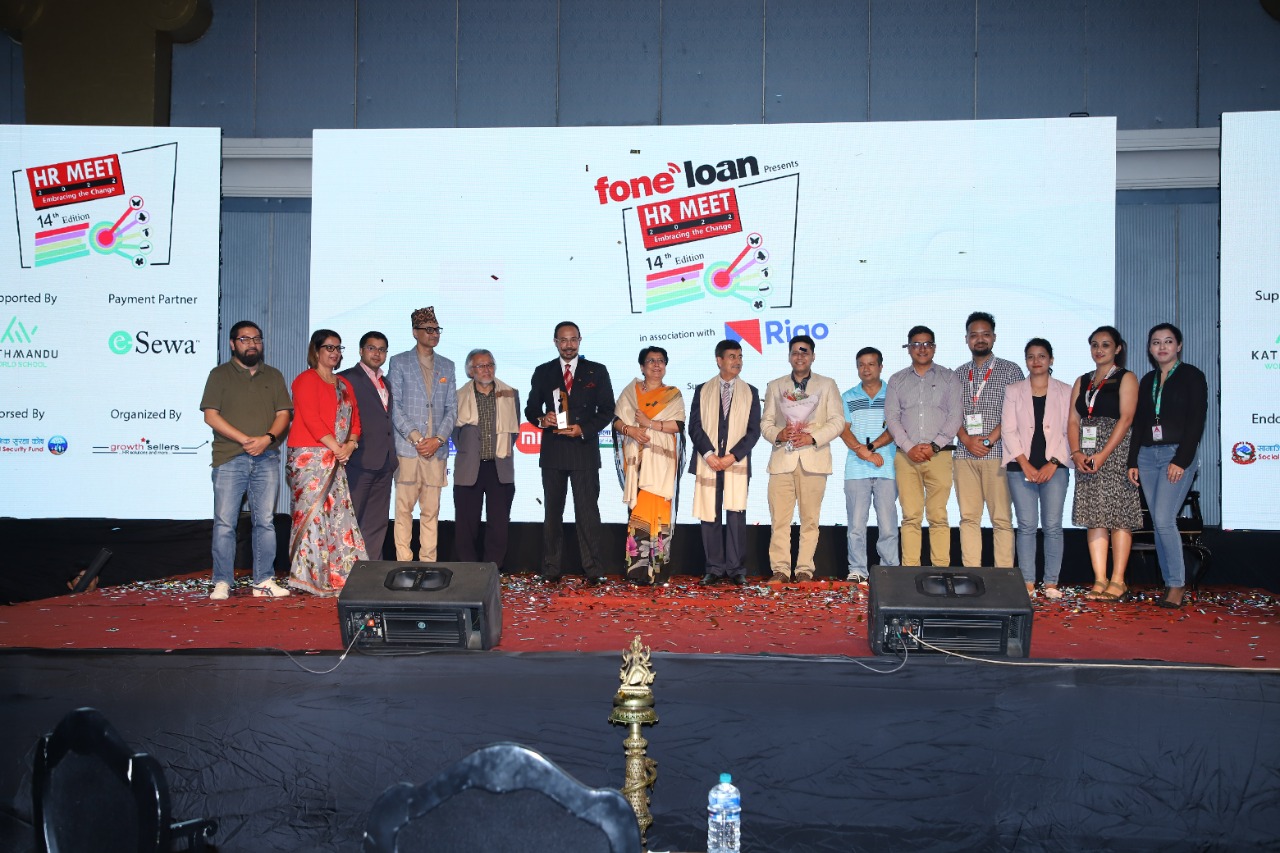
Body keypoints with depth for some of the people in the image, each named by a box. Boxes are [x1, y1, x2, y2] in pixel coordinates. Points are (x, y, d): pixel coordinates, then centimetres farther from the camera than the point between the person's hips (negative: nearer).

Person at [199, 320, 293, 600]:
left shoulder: (273, 376, 15)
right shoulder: (220, 375, 6)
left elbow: (283, 414, 9)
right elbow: (211, 415, -3)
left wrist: (268, 438, -11)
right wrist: (245, 440, -13)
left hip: (266, 459, 3)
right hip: (229, 458, -3)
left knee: (265, 521, 3)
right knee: (225, 523, -4)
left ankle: (264, 581, 8)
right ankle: (222, 583, 1)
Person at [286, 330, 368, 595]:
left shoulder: (344, 385, 20)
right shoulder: (306, 380, -3)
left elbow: (355, 419, 16)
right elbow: (311, 419, -13)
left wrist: (350, 445, -3)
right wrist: (336, 447, -14)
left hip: (336, 461, 8)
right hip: (309, 456, -7)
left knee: (339, 514, 4)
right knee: (313, 512, -10)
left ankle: (337, 574, 7)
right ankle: (308, 575, -7)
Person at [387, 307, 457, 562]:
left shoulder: (447, 366, 17)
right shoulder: (399, 362, 6)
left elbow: (451, 408, 12)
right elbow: (393, 405, -1)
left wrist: (438, 439, -3)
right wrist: (416, 438, -10)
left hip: (437, 449, 3)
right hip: (407, 448, -3)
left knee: (431, 510, 3)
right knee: (404, 509, -4)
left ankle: (429, 563, 7)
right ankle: (403, 563, -1)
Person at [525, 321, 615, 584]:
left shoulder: (597, 371, 6)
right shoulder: (542, 372, 10)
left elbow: (607, 410, 3)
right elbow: (531, 409, 12)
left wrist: (584, 429, -11)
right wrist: (542, 419, -11)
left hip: (584, 449, -2)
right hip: (552, 451, 2)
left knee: (588, 511, -3)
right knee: (552, 512, 6)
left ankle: (593, 570, 1)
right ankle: (552, 570, 11)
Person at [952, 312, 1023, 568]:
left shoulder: (1010, 371, 5)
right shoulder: (958, 374, 16)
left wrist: (989, 441, -11)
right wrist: (967, 440, -7)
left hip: (998, 453, -3)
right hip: (964, 454, 4)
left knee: (1002, 518, -5)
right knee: (968, 517, 2)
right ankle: (971, 574, 3)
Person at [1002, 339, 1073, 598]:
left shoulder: (1065, 391, 9)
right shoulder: (1013, 391, 10)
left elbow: (1069, 431, 4)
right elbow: (1008, 430, 3)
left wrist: (1053, 464, -7)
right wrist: (1026, 465, -7)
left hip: (1054, 467, 0)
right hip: (1021, 467, 0)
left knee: (1052, 526, -4)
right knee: (1026, 526, -2)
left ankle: (1051, 583, 2)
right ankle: (1027, 583, 2)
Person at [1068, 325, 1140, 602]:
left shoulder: (1126, 378, 2)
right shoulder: (1082, 382, 19)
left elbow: (1126, 418, -9)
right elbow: (1073, 421, 12)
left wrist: (1103, 455, -17)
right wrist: (1076, 453, -5)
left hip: (1115, 452, -5)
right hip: (1086, 457, 5)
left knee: (1118, 515, -7)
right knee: (1094, 516, 1)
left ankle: (1118, 581, -6)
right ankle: (1100, 580, 2)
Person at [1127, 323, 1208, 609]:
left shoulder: (1191, 376, 0)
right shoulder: (1147, 381, 16)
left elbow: (1196, 421, -7)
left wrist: (1181, 460, -14)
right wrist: (1133, 462, 9)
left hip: (1177, 455, -6)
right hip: (1148, 456, 6)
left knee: (1164, 520, -15)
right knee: (1158, 524, 4)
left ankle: (1177, 584, -6)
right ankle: (1169, 584, 8)